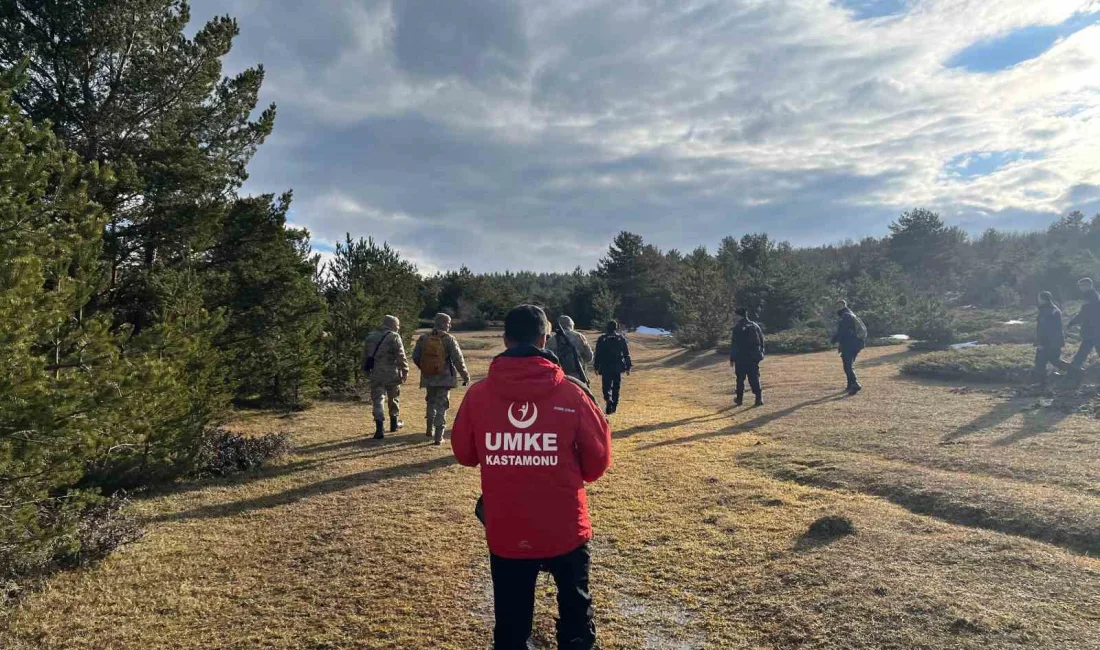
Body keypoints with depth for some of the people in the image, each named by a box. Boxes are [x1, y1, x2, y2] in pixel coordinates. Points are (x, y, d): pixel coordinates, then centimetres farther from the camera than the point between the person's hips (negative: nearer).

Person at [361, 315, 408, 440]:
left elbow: (365, 357, 15)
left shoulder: (370, 337, 11)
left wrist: (366, 372, 22)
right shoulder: (394, 337, -6)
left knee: (378, 401, 1)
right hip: (391, 373, -3)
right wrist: (405, 371, -7)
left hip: (375, 374, 3)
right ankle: (394, 423, 30)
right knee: (393, 398, 16)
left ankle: (380, 429, -11)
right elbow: (401, 356, -12)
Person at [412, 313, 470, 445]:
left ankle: (430, 430, 27)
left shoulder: (423, 338, 1)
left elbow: (415, 357, 5)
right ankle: (438, 437, 2)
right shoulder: (449, 339, -11)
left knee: (431, 402, 24)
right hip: (444, 378, -4)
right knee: (441, 406, 2)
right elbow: (458, 360, -12)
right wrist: (465, 376, -2)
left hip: (428, 377, 4)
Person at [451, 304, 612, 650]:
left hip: (505, 532, 1)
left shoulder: (478, 394, -9)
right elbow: (598, 459, -4)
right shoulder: (571, 392, -12)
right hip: (565, 528, -1)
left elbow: (464, 454, 6)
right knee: (575, 608, 23)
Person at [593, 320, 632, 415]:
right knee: (616, 387, 12)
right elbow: (626, 354, 3)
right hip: (618, 367, 1)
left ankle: (608, 399, -23)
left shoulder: (601, 339, 0)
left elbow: (597, 354, 1)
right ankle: (614, 407, 15)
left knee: (606, 386, 5)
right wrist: (628, 367, 9)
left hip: (605, 368, -1)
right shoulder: (621, 338, 2)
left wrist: (596, 367, 8)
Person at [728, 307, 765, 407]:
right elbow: (761, 341, 10)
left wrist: (732, 358, -5)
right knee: (754, 378, 6)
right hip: (754, 357, 4)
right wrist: (760, 354, 17)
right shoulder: (755, 326, 6)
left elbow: (734, 345, -10)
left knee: (740, 379, 8)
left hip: (741, 358, -4)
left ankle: (740, 399, 15)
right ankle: (759, 398, -4)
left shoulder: (737, 328, -10)